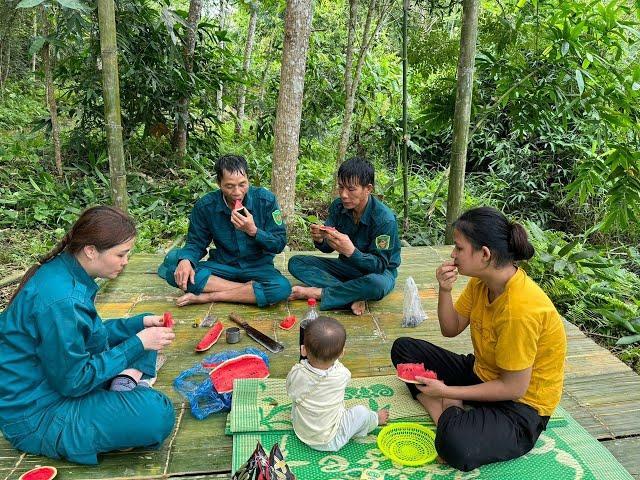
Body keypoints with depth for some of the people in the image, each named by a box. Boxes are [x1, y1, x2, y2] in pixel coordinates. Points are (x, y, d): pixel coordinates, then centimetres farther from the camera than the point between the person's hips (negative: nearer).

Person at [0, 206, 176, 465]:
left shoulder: (65, 270, -2)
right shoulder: (60, 300, -31)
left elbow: (90, 334, 11)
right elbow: (73, 381, -23)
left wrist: (139, 323, 0)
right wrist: (138, 344, -20)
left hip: (61, 373, 10)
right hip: (36, 415, -10)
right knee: (158, 414, -28)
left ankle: (125, 382, -5)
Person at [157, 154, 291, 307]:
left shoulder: (266, 200, -12)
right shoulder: (205, 206, -8)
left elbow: (280, 244, -9)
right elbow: (196, 243, 1)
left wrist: (253, 231, -27)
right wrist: (185, 260, -22)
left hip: (258, 267, -1)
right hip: (222, 266, 1)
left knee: (282, 287, -34)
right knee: (175, 272, -24)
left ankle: (208, 297, -20)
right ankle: (251, 290, -21)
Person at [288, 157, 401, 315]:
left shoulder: (385, 219, -26)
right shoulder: (338, 206, -10)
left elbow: (379, 265, -26)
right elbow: (328, 247, -3)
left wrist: (351, 251, -43)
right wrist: (320, 240, -28)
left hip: (379, 272, -5)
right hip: (346, 267, 6)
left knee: (376, 284, -42)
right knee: (295, 262, -9)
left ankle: (317, 293, -21)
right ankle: (353, 297, -23)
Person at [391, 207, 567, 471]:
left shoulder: (520, 309, -32)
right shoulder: (480, 280, -7)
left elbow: (513, 388, -24)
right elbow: (451, 329, 2)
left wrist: (446, 392, -20)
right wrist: (445, 290, -17)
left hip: (521, 403, -8)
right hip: (481, 374, 8)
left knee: (455, 445, -37)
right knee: (403, 349, 4)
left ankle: (447, 411, -5)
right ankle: (447, 413, -9)